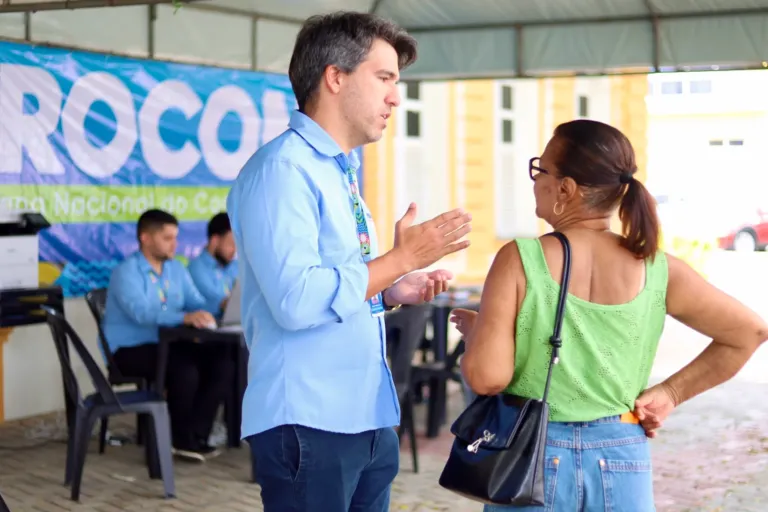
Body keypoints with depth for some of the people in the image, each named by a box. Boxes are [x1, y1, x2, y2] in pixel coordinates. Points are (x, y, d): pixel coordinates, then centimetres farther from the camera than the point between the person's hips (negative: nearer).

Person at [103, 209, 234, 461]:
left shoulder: (176, 269, 10)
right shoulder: (126, 272, -14)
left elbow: (197, 303, 2)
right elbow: (142, 312, -31)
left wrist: (205, 315, -23)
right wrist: (185, 317, -44)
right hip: (130, 350, -7)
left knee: (221, 363, -14)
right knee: (184, 370, -30)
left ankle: (196, 435, -8)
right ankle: (182, 439, -9)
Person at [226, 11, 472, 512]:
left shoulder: (343, 171, 15)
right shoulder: (283, 168, -14)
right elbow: (297, 301, -24)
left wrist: (393, 291, 5)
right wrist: (402, 257, -17)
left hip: (367, 416, 9)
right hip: (309, 423, -9)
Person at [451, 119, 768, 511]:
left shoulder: (520, 260, -14)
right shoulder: (656, 269, -4)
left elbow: (486, 376, -18)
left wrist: (473, 330, 3)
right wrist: (671, 393, 7)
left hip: (534, 456, -2)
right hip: (621, 461, 2)